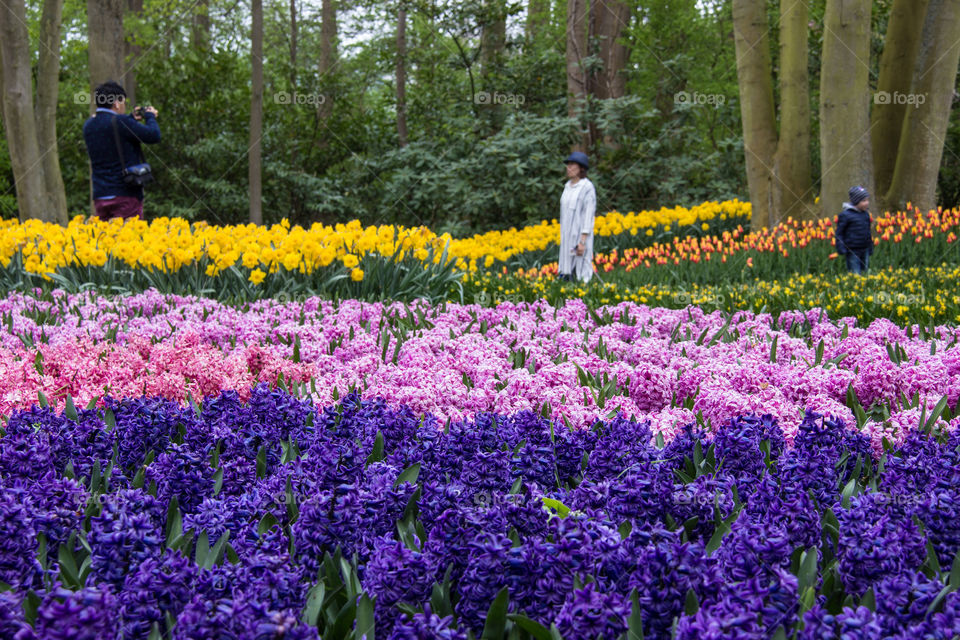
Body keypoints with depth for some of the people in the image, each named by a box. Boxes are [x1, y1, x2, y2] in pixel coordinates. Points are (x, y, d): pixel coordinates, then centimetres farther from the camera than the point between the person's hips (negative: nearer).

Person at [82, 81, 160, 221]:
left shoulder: (88, 125, 8)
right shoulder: (120, 122, -14)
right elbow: (154, 136, -12)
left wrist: (132, 119, 24)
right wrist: (150, 116, 7)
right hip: (125, 193, -7)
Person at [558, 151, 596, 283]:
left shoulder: (587, 188, -12)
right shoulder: (568, 186, 12)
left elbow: (588, 216, -15)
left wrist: (582, 242, -20)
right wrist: (563, 239, 17)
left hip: (580, 236, -8)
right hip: (567, 237, 8)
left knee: (580, 277, -6)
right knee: (566, 276, 7)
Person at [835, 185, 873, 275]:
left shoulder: (866, 214, 10)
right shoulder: (845, 215, -11)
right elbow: (839, 233, -9)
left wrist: (870, 247, 23)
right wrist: (841, 248, -15)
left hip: (865, 251, 7)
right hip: (852, 251, -7)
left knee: (864, 273, 13)